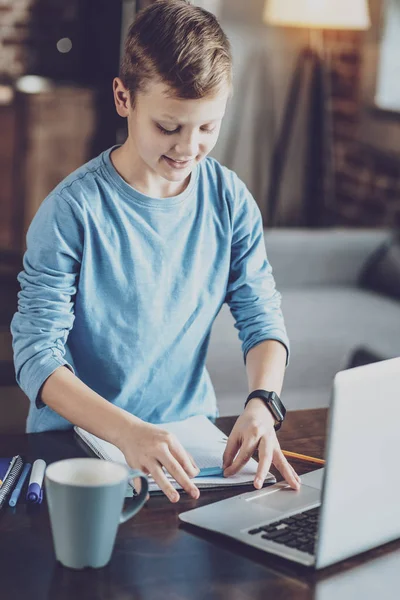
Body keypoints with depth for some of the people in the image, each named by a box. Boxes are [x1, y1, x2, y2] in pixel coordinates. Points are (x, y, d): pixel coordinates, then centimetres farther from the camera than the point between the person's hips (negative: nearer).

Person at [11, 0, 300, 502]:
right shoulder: (72, 211, -15)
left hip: (189, 431, 4)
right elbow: (36, 355, -19)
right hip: (77, 439, -4)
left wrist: (261, 404, -20)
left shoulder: (230, 200, -1)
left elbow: (262, 318, 1)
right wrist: (127, 432, -34)